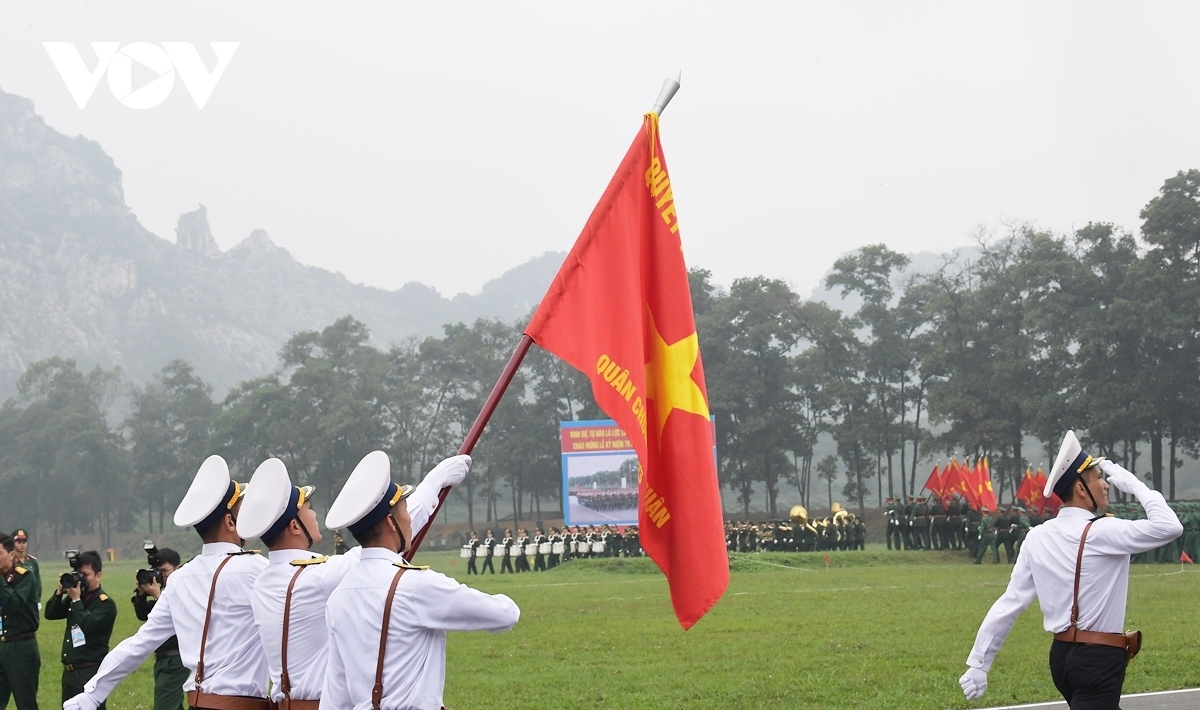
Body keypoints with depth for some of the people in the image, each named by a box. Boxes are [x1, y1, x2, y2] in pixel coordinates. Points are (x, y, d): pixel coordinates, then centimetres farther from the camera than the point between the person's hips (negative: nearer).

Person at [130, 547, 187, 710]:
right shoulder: (165, 591, 13)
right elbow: (143, 615, 12)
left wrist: (157, 596, -22)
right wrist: (141, 593, -4)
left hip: (175, 661, -10)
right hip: (163, 660, 10)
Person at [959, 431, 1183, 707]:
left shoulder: (1037, 538, 4)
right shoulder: (1101, 532, -15)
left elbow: (1010, 603, 3)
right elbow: (1169, 526, -20)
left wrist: (979, 662, 6)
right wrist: (1133, 484, -7)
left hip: (1062, 655, 8)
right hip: (1099, 658, -8)